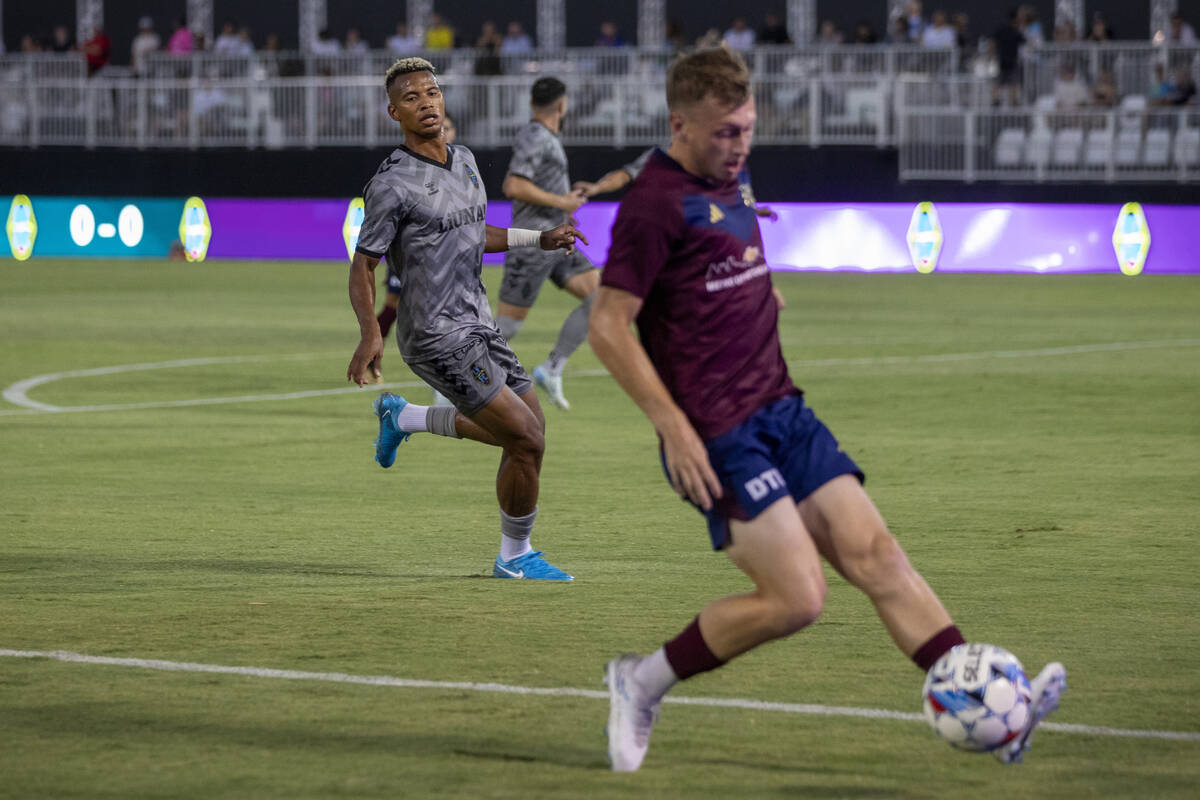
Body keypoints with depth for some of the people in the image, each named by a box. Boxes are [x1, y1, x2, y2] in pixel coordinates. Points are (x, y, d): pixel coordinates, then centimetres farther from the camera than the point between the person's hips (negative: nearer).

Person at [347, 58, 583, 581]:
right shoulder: (391, 185, -16)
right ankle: (515, 557, 8)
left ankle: (404, 418, 32)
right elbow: (362, 266, -13)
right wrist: (370, 333, -28)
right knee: (526, 439, -11)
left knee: (528, 428, 18)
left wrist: (540, 240, 21)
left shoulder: (464, 160, 9)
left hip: (476, 324, 8)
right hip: (438, 340, -8)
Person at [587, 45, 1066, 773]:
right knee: (797, 599, -13)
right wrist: (673, 428, -19)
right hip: (719, 436, -8)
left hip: (781, 410, 8)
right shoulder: (655, 204, -13)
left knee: (875, 554, -4)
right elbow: (609, 327, -16)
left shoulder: (733, 181, 15)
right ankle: (643, 682, 4)